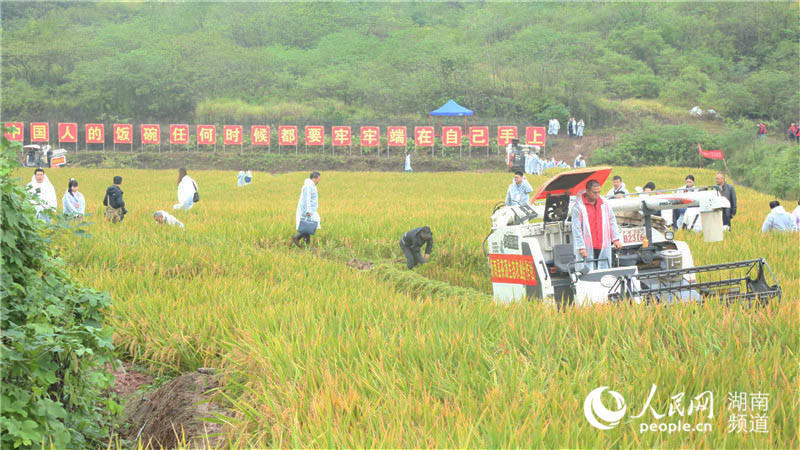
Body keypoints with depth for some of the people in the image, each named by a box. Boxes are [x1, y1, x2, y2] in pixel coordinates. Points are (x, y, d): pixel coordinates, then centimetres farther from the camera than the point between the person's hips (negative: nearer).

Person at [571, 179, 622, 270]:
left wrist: (615, 239, 10)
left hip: (604, 247, 5)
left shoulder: (604, 204, 8)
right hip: (587, 248, -4)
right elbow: (576, 229, -8)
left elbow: (612, 222, 16)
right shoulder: (578, 207, -7)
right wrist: (581, 247, -13)